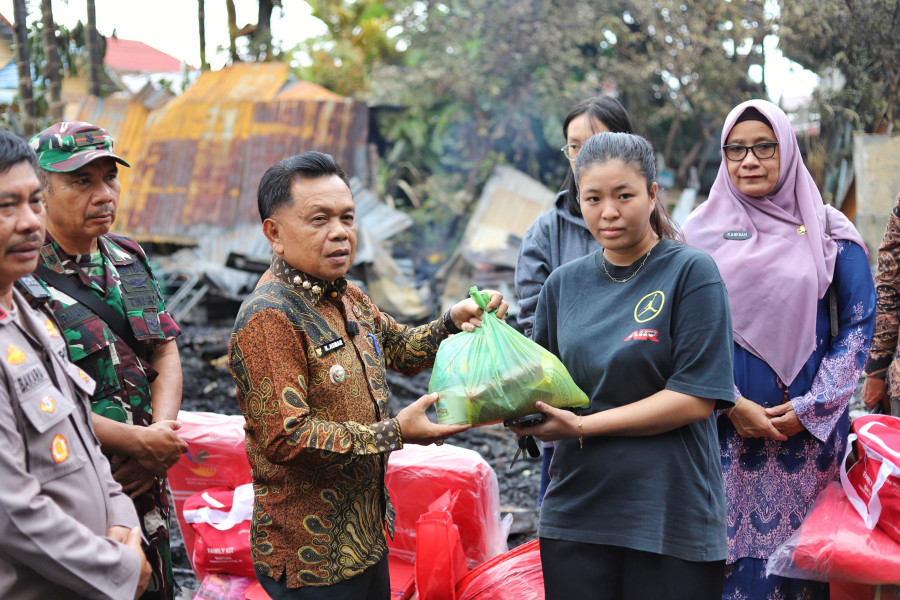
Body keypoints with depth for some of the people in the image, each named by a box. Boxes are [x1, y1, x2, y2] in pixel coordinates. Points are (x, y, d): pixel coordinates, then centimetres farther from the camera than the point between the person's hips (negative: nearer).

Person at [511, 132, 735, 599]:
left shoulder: (691, 272, -6)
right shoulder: (563, 284, 9)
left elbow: (696, 398, -12)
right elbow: (541, 384, 13)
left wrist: (582, 426, -15)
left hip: (670, 521, -4)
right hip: (574, 513, 4)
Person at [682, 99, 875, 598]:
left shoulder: (829, 233, 4)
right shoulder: (703, 231, 5)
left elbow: (858, 324, 2)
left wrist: (810, 407, -7)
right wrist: (732, 405, -9)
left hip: (809, 429, 0)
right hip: (726, 429, 0)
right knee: (734, 549, -1)